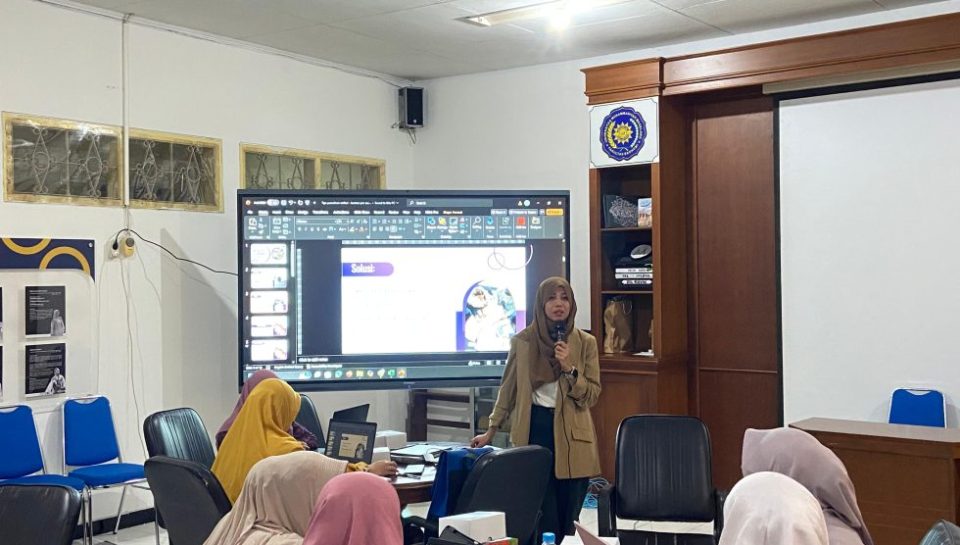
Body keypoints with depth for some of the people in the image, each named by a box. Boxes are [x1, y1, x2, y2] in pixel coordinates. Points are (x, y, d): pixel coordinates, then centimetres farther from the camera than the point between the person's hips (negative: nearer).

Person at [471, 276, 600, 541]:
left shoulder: (585, 342, 2)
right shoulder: (522, 341, 1)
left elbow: (592, 396, 0)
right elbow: (508, 390, 10)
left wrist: (569, 368, -15)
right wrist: (490, 432, 11)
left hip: (572, 434, 1)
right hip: (535, 429, -1)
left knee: (570, 517, 6)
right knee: (544, 517, -1)